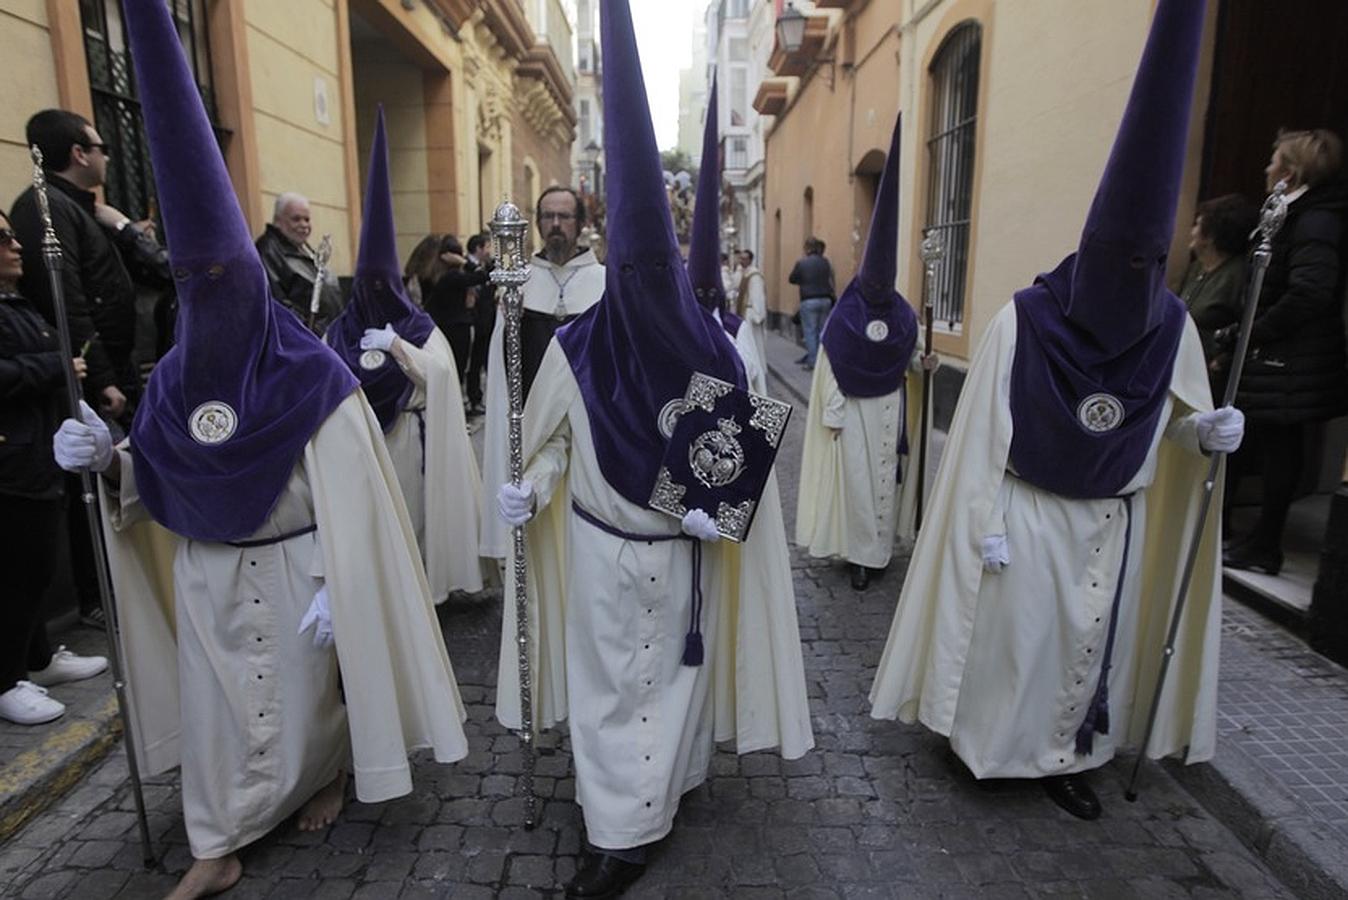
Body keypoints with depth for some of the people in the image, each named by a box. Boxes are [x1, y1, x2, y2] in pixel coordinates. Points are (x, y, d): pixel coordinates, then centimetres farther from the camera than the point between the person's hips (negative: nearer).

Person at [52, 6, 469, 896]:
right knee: (215, 701, 13)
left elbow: (348, 499, -19)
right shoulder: (176, 377, -1)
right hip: (208, 575, 5)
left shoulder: (312, 377, -18)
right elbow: (157, 486, 7)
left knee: (308, 689, 13)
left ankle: (332, 774, 43)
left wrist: (335, 591, -21)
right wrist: (108, 459, -13)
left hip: (292, 572, -5)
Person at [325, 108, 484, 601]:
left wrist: (396, 345, -17)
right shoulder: (340, 329, 8)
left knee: (411, 511, 4)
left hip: (407, 437, -2)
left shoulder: (419, 326, 2)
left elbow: (440, 371, -14)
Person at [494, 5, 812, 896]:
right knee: (607, 684, 11)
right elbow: (552, 441, -2)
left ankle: (634, 823, 34)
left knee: (674, 674, 13)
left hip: (684, 554, 1)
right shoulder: (575, 348, -12)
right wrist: (525, 489, -16)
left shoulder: (715, 354, -12)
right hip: (600, 550, 0)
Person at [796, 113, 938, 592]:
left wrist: (924, 363, -10)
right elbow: (829, 369, -10)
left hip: (888, 408, 4)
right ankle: (861, 552, 7)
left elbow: (909, 356, 12)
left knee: (884, 474, 7)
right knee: (855, 476, -2)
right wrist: (832, 413, -12)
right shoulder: (843, 318, -10)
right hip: (852, 408, -3)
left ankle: (875, 549, 17)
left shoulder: (904, 316, 1)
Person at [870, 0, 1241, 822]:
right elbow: (986, 432, -14)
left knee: (1096, 640, 15)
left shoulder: (1173, 329, -3)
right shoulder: (1024, 321, -16)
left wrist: (1208, 432, -17)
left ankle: (1065, 756, 33)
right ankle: (986, 740, 30)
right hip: (1030, 515, -4)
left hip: (1116, 522, 5)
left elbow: (1178, 424, 6)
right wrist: (987, 524, -14)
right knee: (1014, 636, 8)